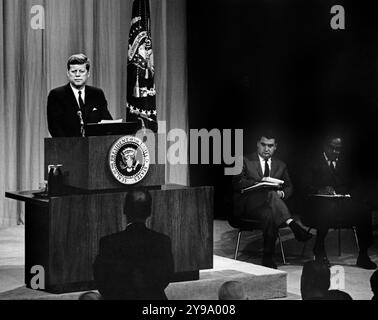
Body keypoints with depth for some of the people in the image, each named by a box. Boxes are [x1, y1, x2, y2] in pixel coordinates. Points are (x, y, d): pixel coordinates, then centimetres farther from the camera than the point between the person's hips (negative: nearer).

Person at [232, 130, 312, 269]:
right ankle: (293, 225, -48)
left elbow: (289, 187, 20)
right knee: (270, 194, -36)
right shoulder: (246, 161, 12)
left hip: (266, 206, 3)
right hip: (247, 204, -3)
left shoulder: (280, 165, 24)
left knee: (269, 214, -37)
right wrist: (257, 183, -19)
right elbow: (237, 183, -2)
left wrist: (282, 193, -6)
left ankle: (268, 257, -36)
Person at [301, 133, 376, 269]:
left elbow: (349, 185, 17)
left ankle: (363, 255, -19)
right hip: (319, 201, -4)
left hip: (341, 200, 4)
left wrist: (336, 190, -6)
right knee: (330, 207, -40)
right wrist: (320, 190, -20)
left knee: (363, 210, -23)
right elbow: (306, 186, -1)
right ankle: (319, 249, -22)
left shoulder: (342, 163, 23)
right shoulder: (314, 162, 9)